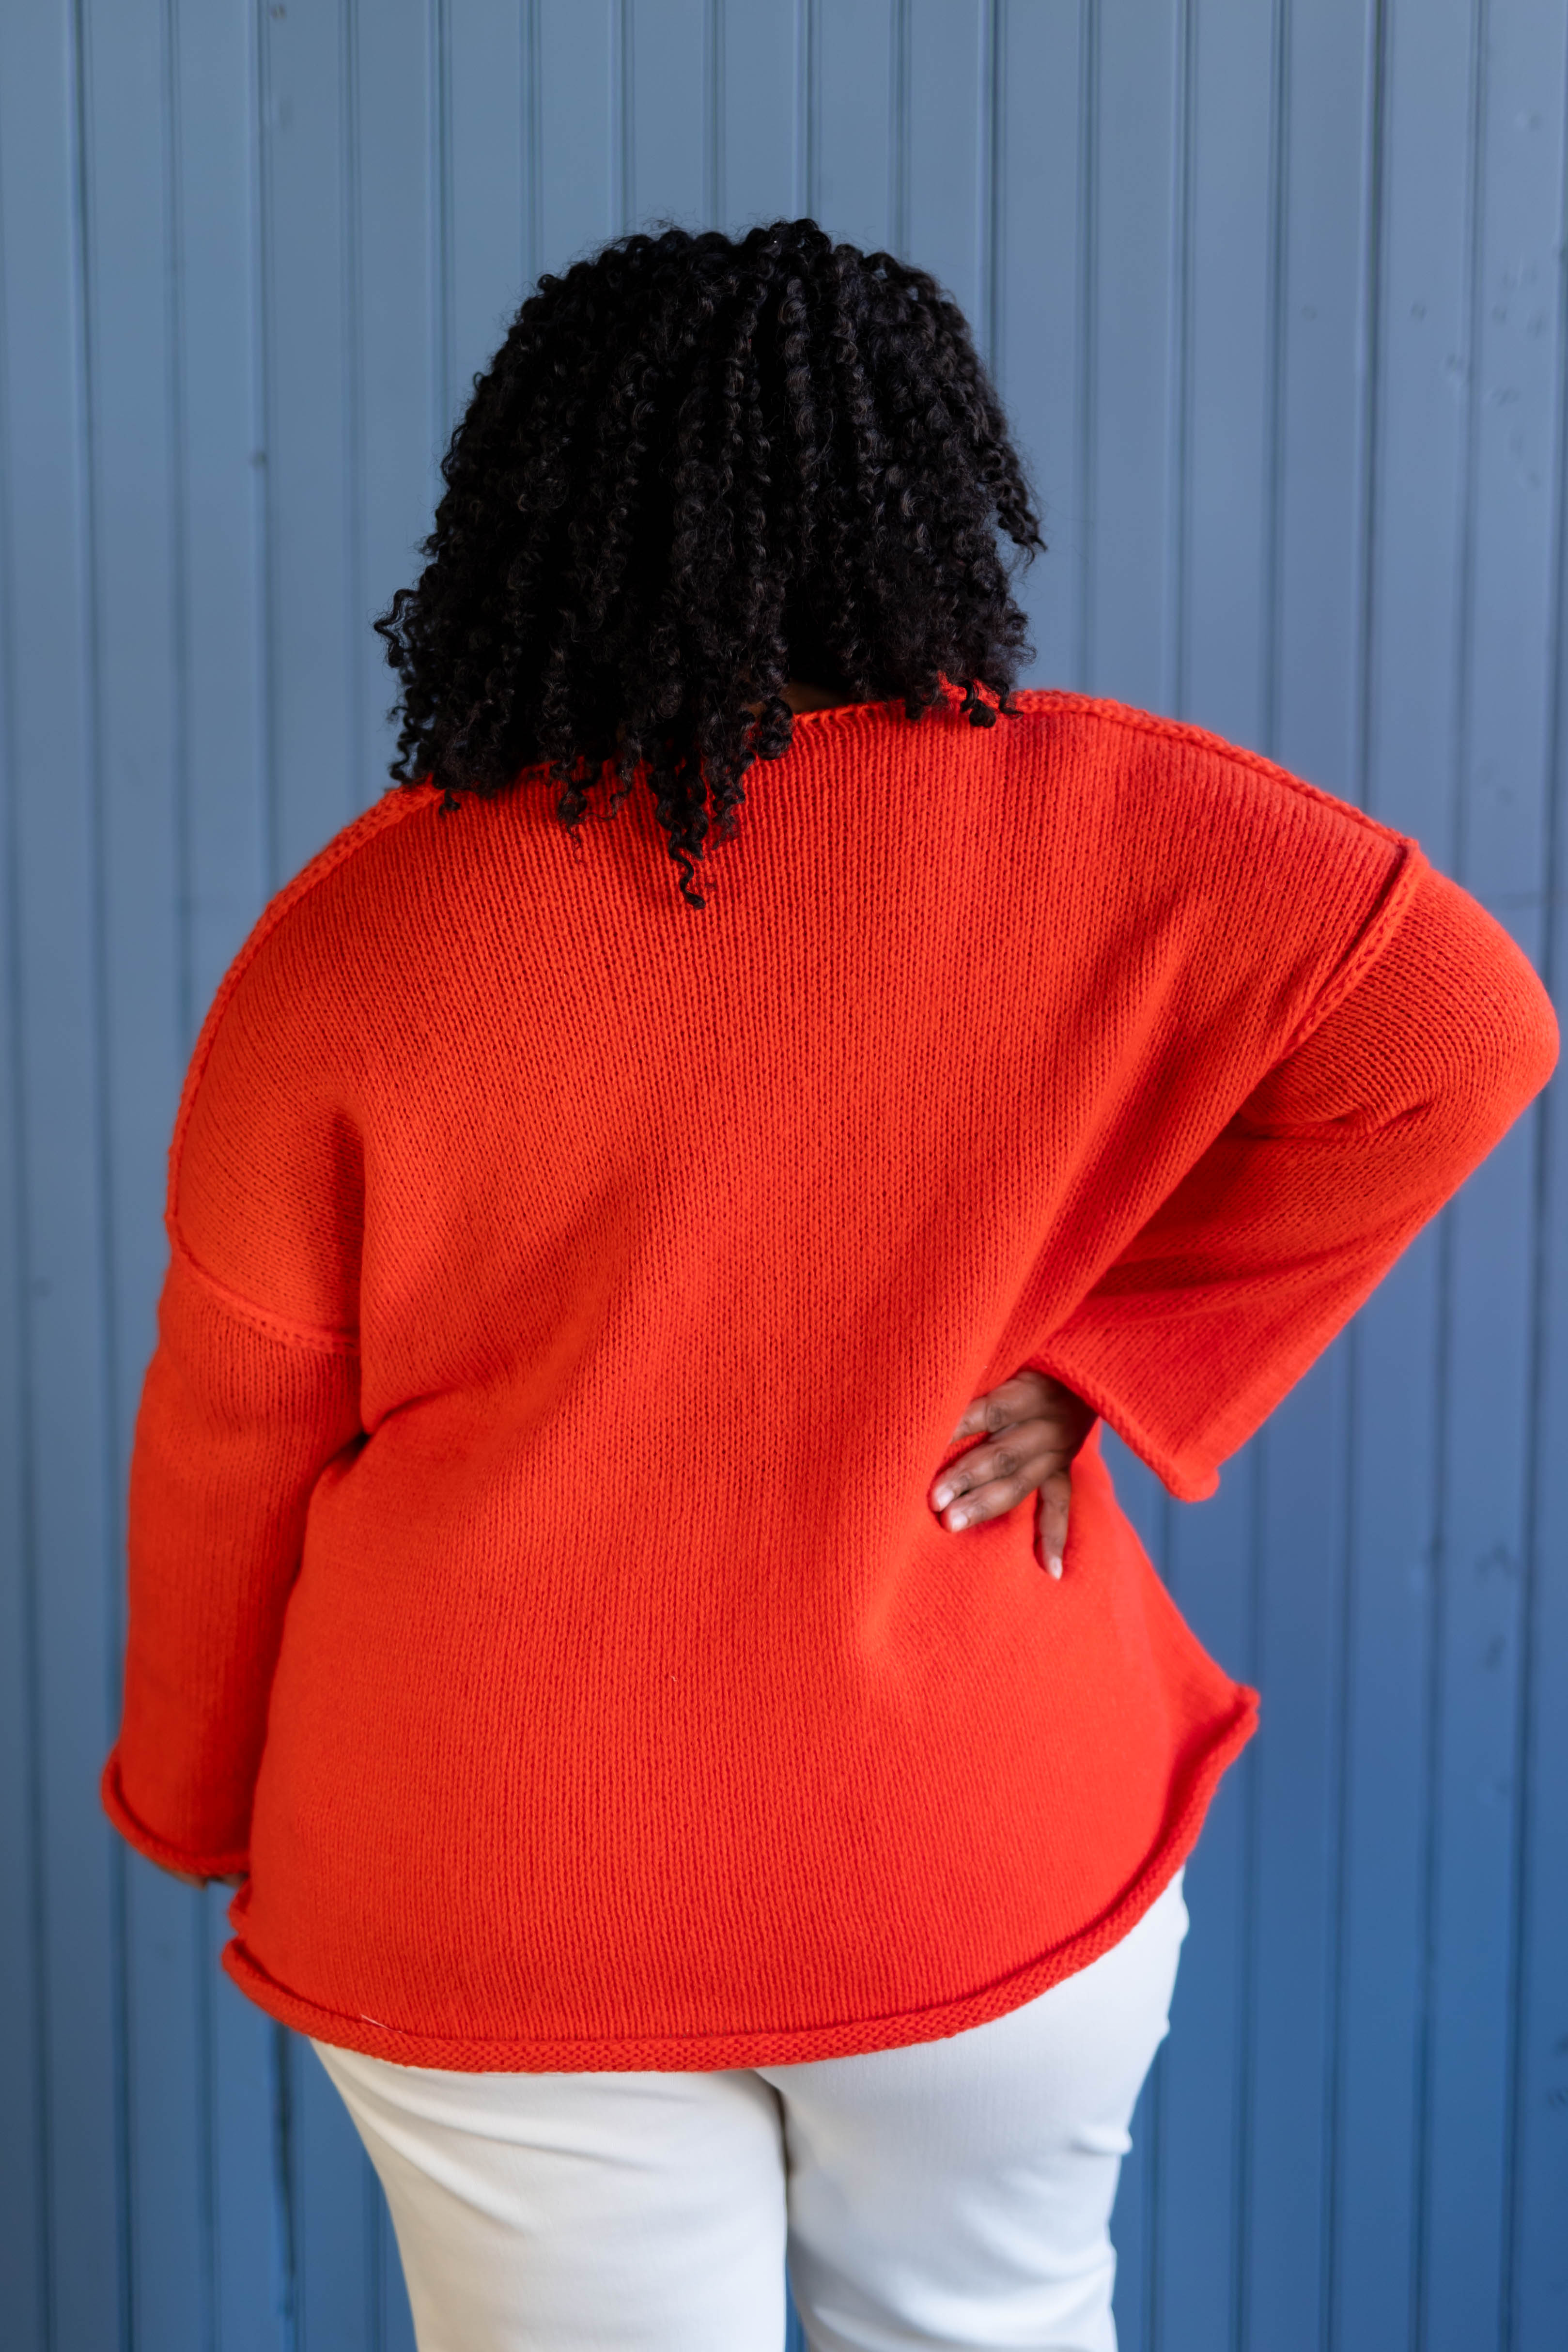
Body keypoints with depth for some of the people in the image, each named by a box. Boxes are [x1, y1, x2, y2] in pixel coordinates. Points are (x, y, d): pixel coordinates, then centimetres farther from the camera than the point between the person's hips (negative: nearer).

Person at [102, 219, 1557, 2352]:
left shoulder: (353, 942, -13)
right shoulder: (1079, 831, -12)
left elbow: (233, 1436, -5)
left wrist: (196, 1797, 12)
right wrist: (1122, 1361, -12)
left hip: (497, 1893, 0)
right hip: (989, 1856, 1)